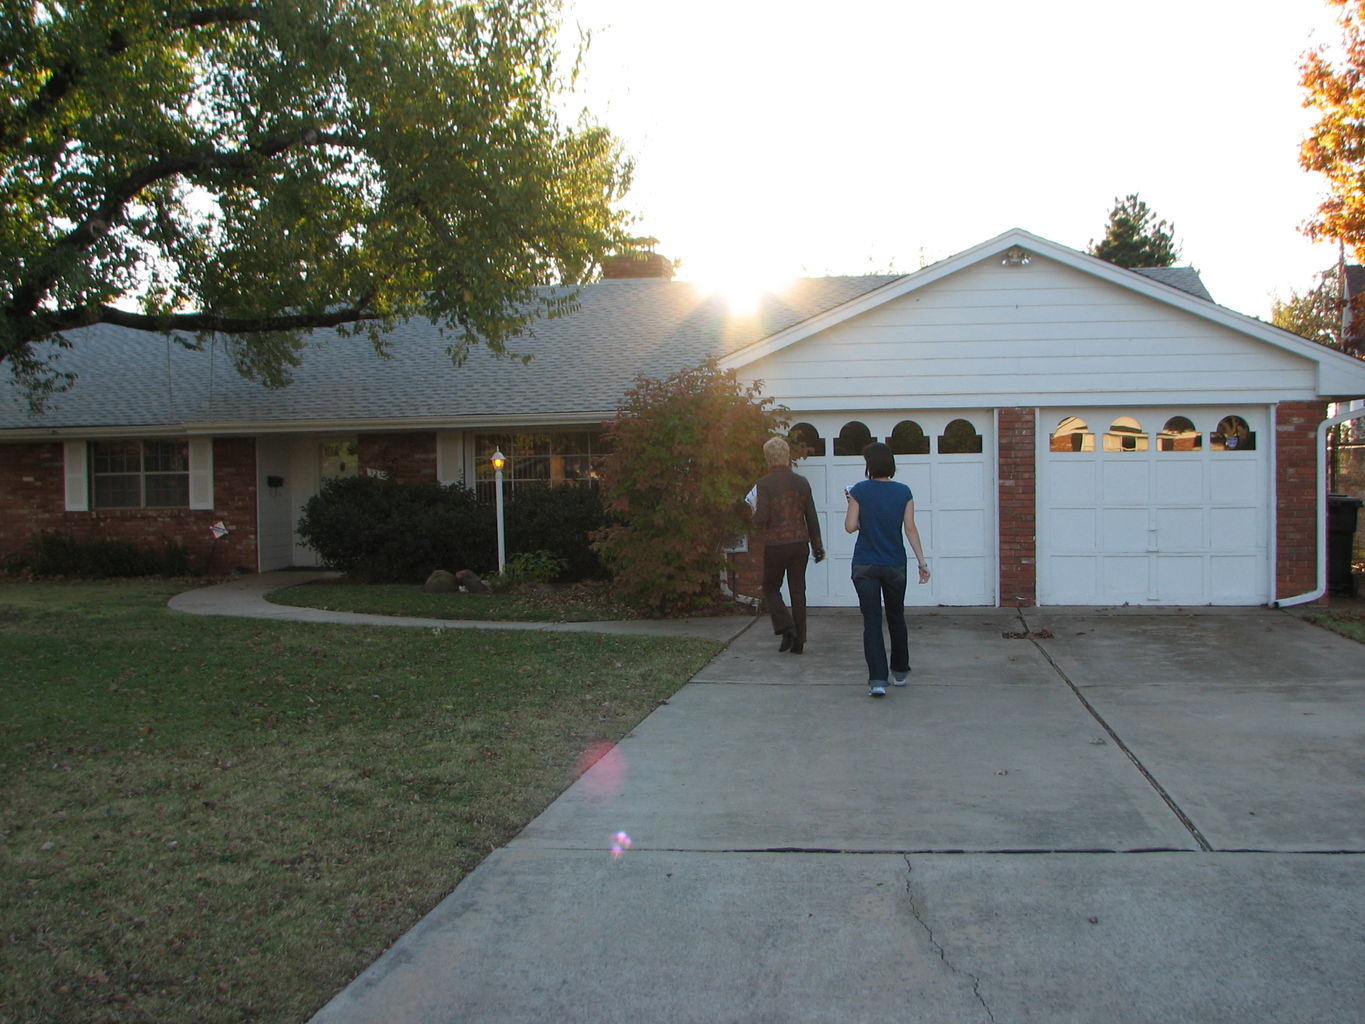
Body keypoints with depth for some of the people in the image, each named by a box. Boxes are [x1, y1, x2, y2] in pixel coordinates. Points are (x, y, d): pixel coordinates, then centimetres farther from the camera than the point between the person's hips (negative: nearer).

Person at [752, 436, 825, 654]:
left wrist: (754, 514, 6)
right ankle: (798, 640, 12)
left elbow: (762, 518, -18)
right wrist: (817, 546, 13)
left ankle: (786, 627, -4)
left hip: (775, 544, -4)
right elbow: (812, 516, 5)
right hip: (800, 542, 4)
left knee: (771, 588, 14)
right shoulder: (801, 482, 3)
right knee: (798, 590, 10)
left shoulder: (764, 484, -11)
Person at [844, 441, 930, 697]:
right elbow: (910, 529, -4)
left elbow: (850, 526, -7)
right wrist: (922, 562, -1)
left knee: (872, 621, -1)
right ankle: (900, 672, 31)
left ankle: (877, 679, -12)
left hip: (865, 565, -2)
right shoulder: (903, 492, -2)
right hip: (895, 565, 2)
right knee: (896, 617, 20)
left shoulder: (859, 491, -8)